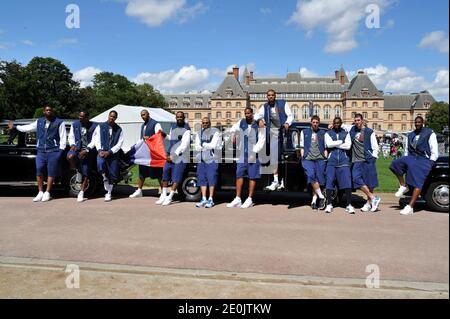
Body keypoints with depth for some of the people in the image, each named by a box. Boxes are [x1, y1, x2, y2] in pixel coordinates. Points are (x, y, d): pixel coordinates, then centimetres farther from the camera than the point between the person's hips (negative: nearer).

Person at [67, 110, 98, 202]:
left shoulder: (94, 126, -5)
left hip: (88, 151, -2)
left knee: (85, 173, 0)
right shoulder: (75, 124, 7)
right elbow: (71, 136, 15)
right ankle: (78, 171, -2)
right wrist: (72, 144, -6)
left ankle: (81, 193, 15)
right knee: (70, 156, -34)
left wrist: (86, 150, -17)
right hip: (77, 148, 2)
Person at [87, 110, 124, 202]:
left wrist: (109, 152, -11)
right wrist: (100, 150, -13)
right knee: (100, 164, -31)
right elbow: (96, 139, 3)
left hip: (113, 154, 1)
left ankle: (109, 193, 16)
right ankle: (104, 177, 0)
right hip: (102, 152, -1)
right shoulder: (100, 126, 7)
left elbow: (119, 143, 0)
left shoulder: (119, 130, 7)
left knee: (113, 175, -1)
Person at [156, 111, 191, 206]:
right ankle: (163, 196, 15)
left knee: (176, 178, -5)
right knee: (165, 174, 5)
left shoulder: (186, 130, -9)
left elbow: (184, 145, -15)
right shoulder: (173, 126, 14)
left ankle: (169, 197, 2)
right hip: (171, 155, 6)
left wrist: (174, 155, -17)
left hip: (180, 157, -6)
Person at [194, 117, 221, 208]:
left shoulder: (215, 132, -2)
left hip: (212, 159, -5)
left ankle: (211, 200, 2)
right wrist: (208, 146, -7)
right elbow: (197, 147, 7)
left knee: (211, 179, -5)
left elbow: (213, 145, -12)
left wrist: (203, 144, -2)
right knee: (202, 179, 6)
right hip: (201, 160, 6)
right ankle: (204, 199, 13)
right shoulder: (199, 133, 16)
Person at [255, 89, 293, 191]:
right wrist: (259, 119, -18)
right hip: (273, 131, 2)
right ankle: (276, 180, 3)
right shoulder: (265, 107, 14)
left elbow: (290, 115, 3)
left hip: (283, 130, -2)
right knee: (273, 156, -1)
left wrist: (287, 123, -15)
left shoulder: (283, 103, 7)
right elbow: (257, 115, 5)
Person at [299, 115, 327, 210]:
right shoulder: (304, 132, 15)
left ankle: (314, 201, 6)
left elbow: (325, 148, 15)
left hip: (320, 159, 1)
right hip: (308, 159, -1)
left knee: (318, 179, -2)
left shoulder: (322, 133, 16)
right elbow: (302, 147, 12)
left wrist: (325, 158, 3)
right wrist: (303, 158, 2)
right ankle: (321, 197, -11)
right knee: (311, 176, -22)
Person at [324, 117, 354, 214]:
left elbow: (348, 146, -3)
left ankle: (349, 205, -3)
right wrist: (341, 142, -3)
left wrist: (334, 144, -4)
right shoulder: (328, 133, 12)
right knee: (329, 182, -4)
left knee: (347, 183, -7)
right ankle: (329, 204, 5)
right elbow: (329, 144, -8)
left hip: (343, 160, 0)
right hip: (332, 160, 0)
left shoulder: (346, 133, 14)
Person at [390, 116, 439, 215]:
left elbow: (434, 152, -1)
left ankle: (410, 207, -23)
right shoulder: (410, 135, 17)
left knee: (418, 183, -18)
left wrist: (429, 164, -8)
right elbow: (406, 150, 22)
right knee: (395, 163, -23)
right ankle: (403, 186, -5)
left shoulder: (430, 134, 2)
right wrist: (405, 161, 9)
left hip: (424, 160, -5)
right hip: (411, 158, 5)